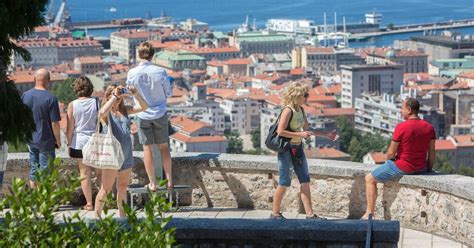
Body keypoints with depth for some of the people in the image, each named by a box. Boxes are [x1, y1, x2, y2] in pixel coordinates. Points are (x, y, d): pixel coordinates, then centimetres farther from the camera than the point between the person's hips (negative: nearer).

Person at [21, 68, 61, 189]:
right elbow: (55, 123, -16)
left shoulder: (25, 96, -2)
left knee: (33, 169, 16)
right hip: (46, 141, -5)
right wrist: (58, 140, -3)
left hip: (30, 140, 5)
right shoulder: (51, 98, -18)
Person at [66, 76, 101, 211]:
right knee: (100, 173, 12)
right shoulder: (97, 103, -4)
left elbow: (70, 128, -4)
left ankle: (89, 204, 8)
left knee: (85, 174, 6)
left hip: (79, 144, -1)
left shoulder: (72, 105, -6)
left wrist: (69, 144, 7)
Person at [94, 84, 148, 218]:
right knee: (106, 189, -2)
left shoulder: (125, 110, 9)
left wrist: (136, 94, -12)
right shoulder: (107, 113, -6)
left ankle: (122, 217, 25)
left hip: (126, 155, 6)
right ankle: (96, 216, 6)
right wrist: (114, 96, -26)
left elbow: (143, 107, 4)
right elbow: (102, 112, -31)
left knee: (122, 188, 15)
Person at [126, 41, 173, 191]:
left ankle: (152, 184, 14)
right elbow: (168, 93, -4)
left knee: (147, 148, 9)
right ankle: (169, 180, 19)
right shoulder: (160, 72, -14)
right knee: (163, 146, 14)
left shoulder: (132, 73, -13)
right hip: (160, 113, 0)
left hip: (143, 115, 0)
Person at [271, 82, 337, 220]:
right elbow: (280, 131, -23)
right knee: (284, 182, -2)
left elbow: (307, 129, 20)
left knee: (305, 181, 3)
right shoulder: (288, 110, -16)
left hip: (298, 148, 8)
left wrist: (326, 135, 16)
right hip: (286, 149, -8)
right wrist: (300, 134, -22)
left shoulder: (300, 110, 9)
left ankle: (310, 214, 3)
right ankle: (275, 213, 10)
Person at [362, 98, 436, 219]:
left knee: (370, 179, 13)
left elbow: (391, 152, -14)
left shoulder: (401, 127, -18)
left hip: (402, 167, -6)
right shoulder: (429, 128, -2)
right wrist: (429, 169, 17)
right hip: (421, 167, 6)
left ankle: (369, 213, 11)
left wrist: (388, 158, 9)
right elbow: (431, 153, 4)